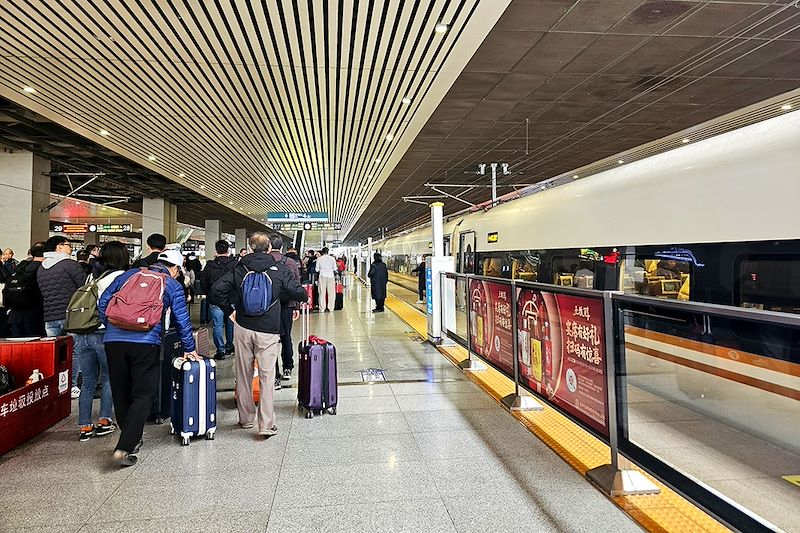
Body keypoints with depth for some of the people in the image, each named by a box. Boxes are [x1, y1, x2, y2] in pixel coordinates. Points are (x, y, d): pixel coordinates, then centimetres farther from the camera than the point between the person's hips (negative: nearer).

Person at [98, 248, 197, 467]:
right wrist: (189, 349, 23)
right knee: (143, 396, 5)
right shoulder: (173, 285, 11)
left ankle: (132, 439, 32)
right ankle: (124, 448, -3)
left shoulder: (129, 274, 19)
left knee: (120, 394, 17)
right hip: (145, 343, -4)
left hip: (113, 341, 4)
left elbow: (103, 302, 16)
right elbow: (182, 320, 13)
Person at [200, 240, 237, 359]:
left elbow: (203, 283, 2)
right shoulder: (235, 264, -9)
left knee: (217, 326, 5)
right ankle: (229, 347, 28)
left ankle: (221, 350, 4)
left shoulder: (210, 265, -6)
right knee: (230, 324, 17)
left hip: (215, 301, -1)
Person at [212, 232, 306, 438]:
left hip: (243, 327, 3)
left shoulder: (240, 268, 2)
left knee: (243, 374, 16)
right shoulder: (279, 269, -6)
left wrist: (232, 306, 9)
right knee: (267, 376, 2)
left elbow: (217, 289, -4)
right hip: (268, 330, -3)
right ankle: (267, 425, 2)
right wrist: (303, 295, 14)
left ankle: (246, 419, 28)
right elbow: (299, 293, -9)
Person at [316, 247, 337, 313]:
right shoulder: (332, 258, 0)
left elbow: (317, 269, 2)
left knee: (322, 293, 5)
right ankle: (329, 307, 3)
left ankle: (322, 308, 5)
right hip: (330, 275, 0)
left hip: (322, 276, 0)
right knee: (331, 293, 6)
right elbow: (335, 269, 1)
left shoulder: (319, 259, -1)